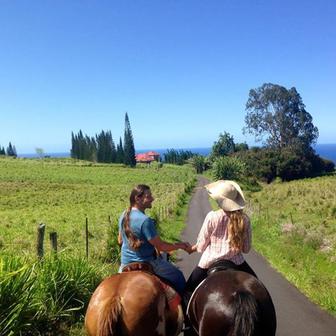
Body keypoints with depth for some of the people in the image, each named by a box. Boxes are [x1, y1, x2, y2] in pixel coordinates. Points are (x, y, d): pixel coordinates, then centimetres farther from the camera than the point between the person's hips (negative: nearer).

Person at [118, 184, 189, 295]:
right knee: (178, 277, 8)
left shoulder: (123, 215, -2)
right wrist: (181, 245, -8)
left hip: (125, 263, 7)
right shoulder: (145, 220, -27)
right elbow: (160, 246, -21)